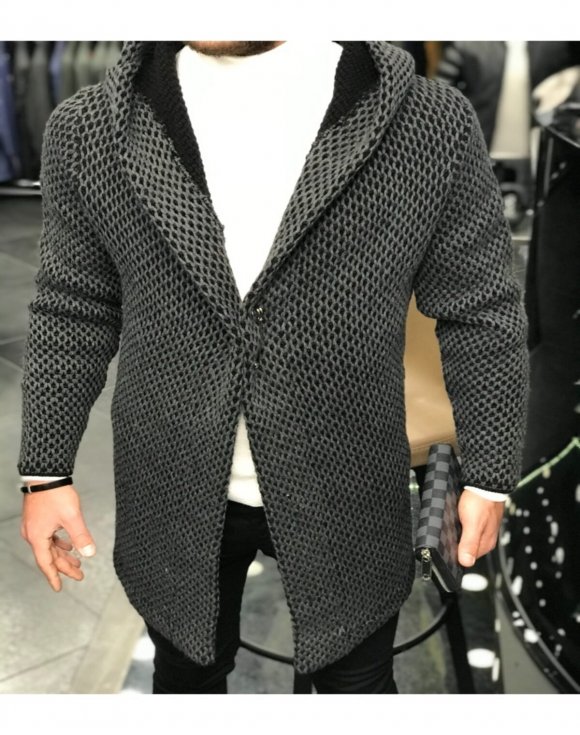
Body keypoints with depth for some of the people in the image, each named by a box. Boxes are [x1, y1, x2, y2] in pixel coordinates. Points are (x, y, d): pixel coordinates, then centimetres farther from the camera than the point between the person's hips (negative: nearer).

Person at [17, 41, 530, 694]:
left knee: (358, 680, 21)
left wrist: (488, 478, -1)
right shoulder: (90, 129, -7)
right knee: (187, 672, 24)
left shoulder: (434, 125, -14)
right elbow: (74, 309, 2)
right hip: (174, 497, 2)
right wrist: (47, 470, 3)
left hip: (346, 495, -1)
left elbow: (480, 312, -5)